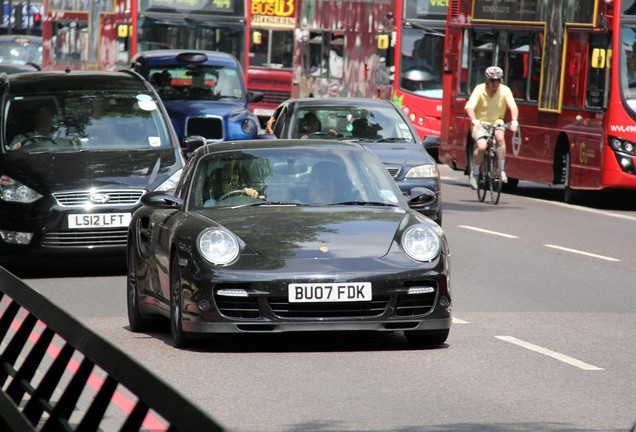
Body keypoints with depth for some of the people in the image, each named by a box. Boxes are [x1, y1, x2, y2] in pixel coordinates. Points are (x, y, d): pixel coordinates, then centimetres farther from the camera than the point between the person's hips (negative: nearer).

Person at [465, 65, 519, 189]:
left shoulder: (505, 90, -10)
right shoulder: (480, 90, -16)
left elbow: (513, 107, -18)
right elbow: (469, 107, -25)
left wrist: (514, 121, -36)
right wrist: (475, 121, -42)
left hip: (496, 122, 2)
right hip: (480, 123, -2)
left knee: (500, 137, -31)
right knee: (481, 146, -27)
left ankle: (501, 170, -19)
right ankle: (474, 173, -4)